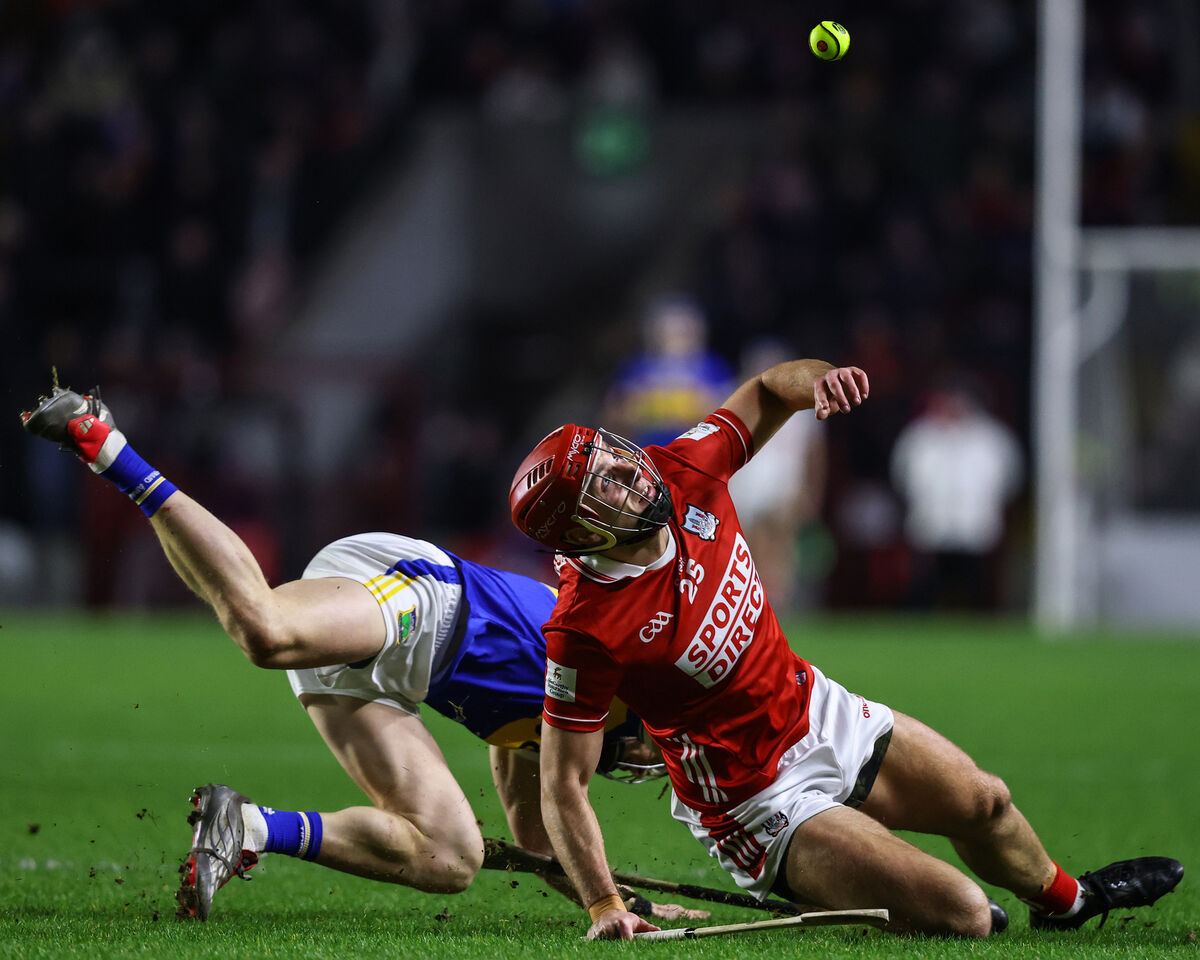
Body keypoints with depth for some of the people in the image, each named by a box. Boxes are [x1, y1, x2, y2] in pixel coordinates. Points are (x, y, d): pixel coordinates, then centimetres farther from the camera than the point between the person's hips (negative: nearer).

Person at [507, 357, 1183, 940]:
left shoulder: (683, 474, -13)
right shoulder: (587, 630, -30)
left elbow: (767, 393, 5)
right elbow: (564, 785, -23)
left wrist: (818, 381, -19)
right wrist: (605, 907, -32)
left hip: (821, 712, 7)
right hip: (764, 798, -7)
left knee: (984, 804, 22)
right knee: (963, 916, -14)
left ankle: (1064, 899, 53)